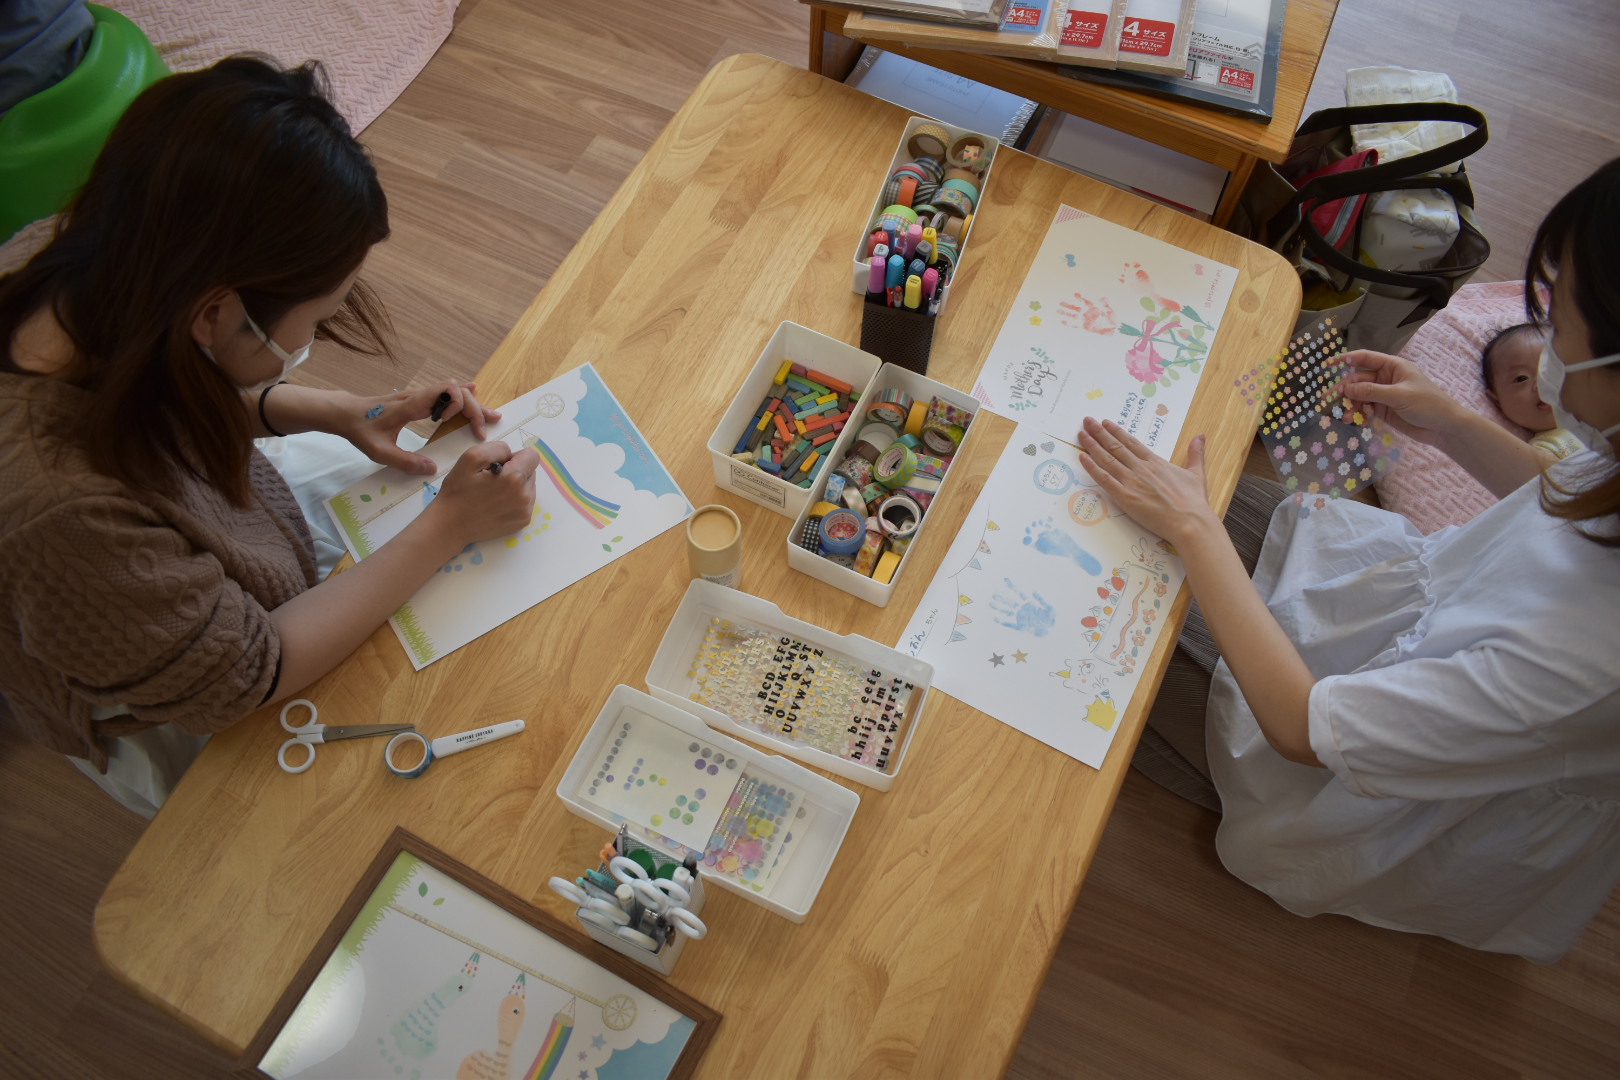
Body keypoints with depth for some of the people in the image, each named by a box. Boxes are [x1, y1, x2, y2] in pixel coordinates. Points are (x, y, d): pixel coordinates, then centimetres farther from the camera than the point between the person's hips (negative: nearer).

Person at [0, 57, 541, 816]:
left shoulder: (90, 301, -24)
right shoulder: (67, 512, -45)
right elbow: (249, 677, -30)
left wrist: (338, 413, -13)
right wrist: (447, 528, -27)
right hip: (203, 735, -6)